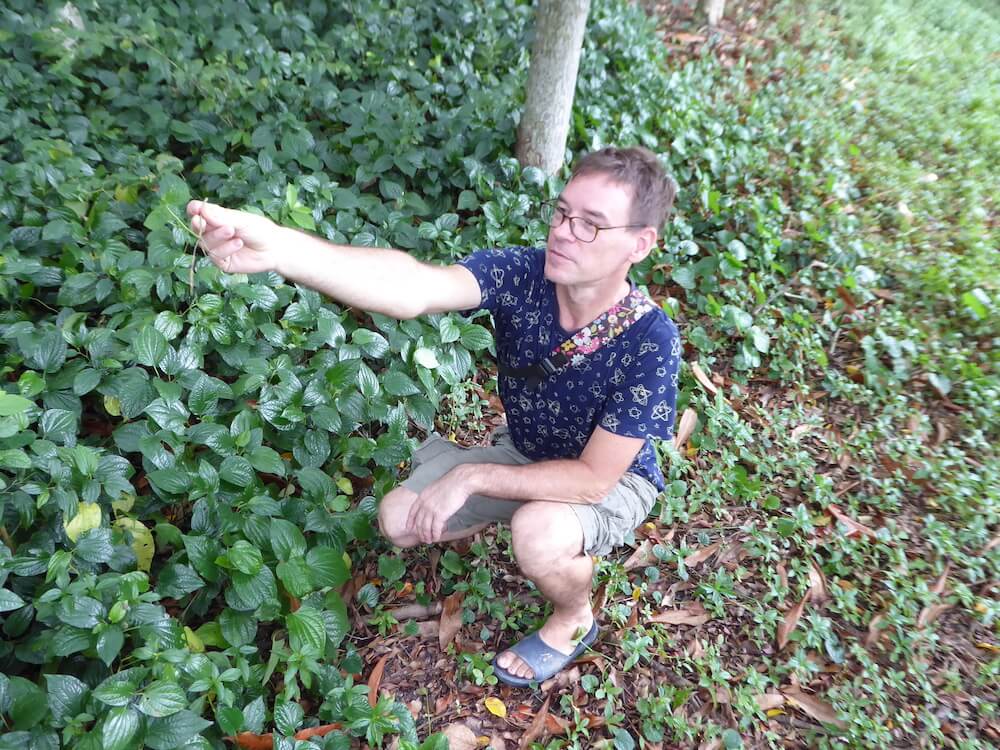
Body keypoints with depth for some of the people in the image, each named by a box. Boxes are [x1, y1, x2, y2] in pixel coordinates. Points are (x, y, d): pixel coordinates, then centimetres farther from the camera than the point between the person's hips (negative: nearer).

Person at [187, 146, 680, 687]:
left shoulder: (651, 339, -32)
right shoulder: (522, 274, -25)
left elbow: (593, 477, -28)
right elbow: (417, 287, -46)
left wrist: (471, 477, -28)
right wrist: (279, 248, -62)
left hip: (614, 477, -3)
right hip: (525, 454, 4)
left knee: (539, 537, -35)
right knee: (399, 520, -4)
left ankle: (574, 621, 3)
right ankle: (511, 515, 24)